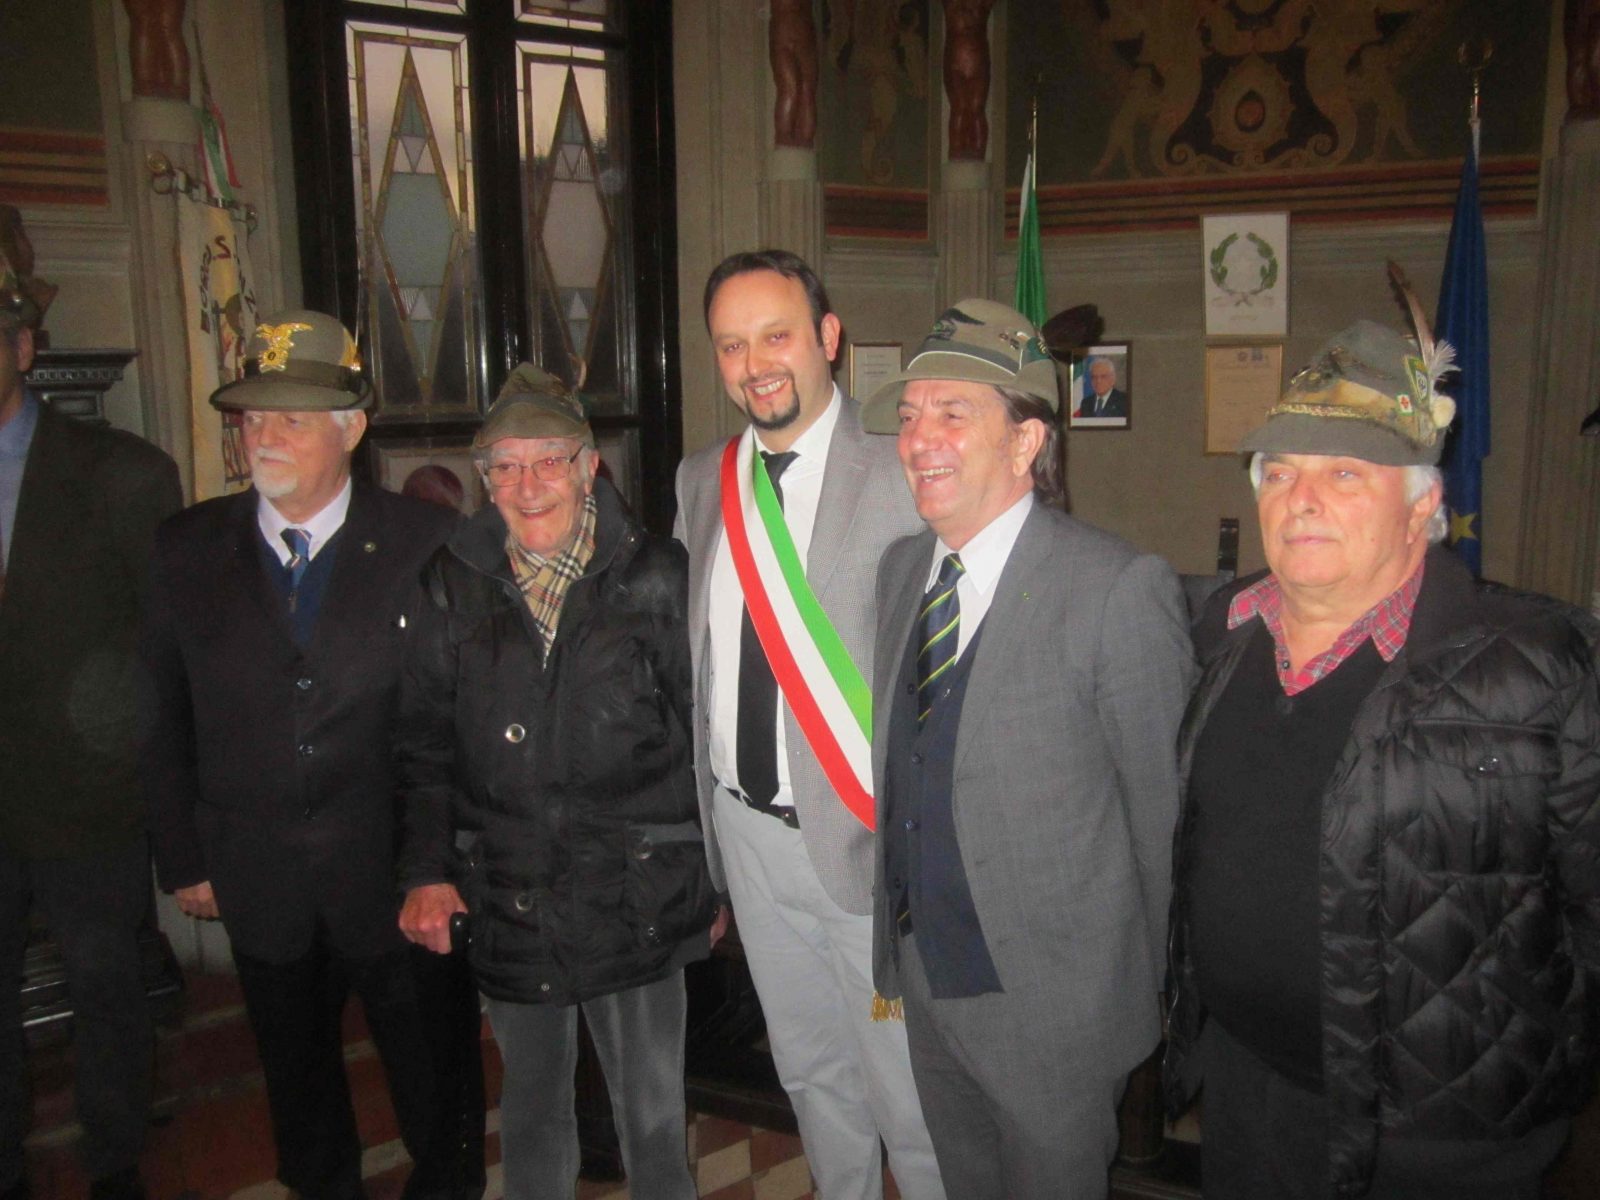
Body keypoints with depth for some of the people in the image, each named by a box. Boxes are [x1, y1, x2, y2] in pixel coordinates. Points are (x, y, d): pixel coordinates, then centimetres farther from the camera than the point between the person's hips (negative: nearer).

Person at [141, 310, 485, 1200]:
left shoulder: (430, 544, -8)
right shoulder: (186, 550, 0)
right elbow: (164, 719, 6)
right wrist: (184, 858, 4)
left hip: (400, 873, -2)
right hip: (259, 883, 3)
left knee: (437, 1080, 13)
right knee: (299, 1087, 21)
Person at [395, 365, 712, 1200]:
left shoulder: (657, 577, -4)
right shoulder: (454, 584, 3)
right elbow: (425, 740, 7)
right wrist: (424, 870, -1)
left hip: (635, 898, -2)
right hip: (507, 902, 2)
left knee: (652, 1117, 10)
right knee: (531, 1106, 20)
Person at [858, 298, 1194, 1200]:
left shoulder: (1121, 590, -20)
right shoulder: (901, 569, 3)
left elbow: (1166, 812, -15)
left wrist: (1161, 995, -7)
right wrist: (893, 940, 10)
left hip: (1053, 1000, -6)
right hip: (924, 981, 7)